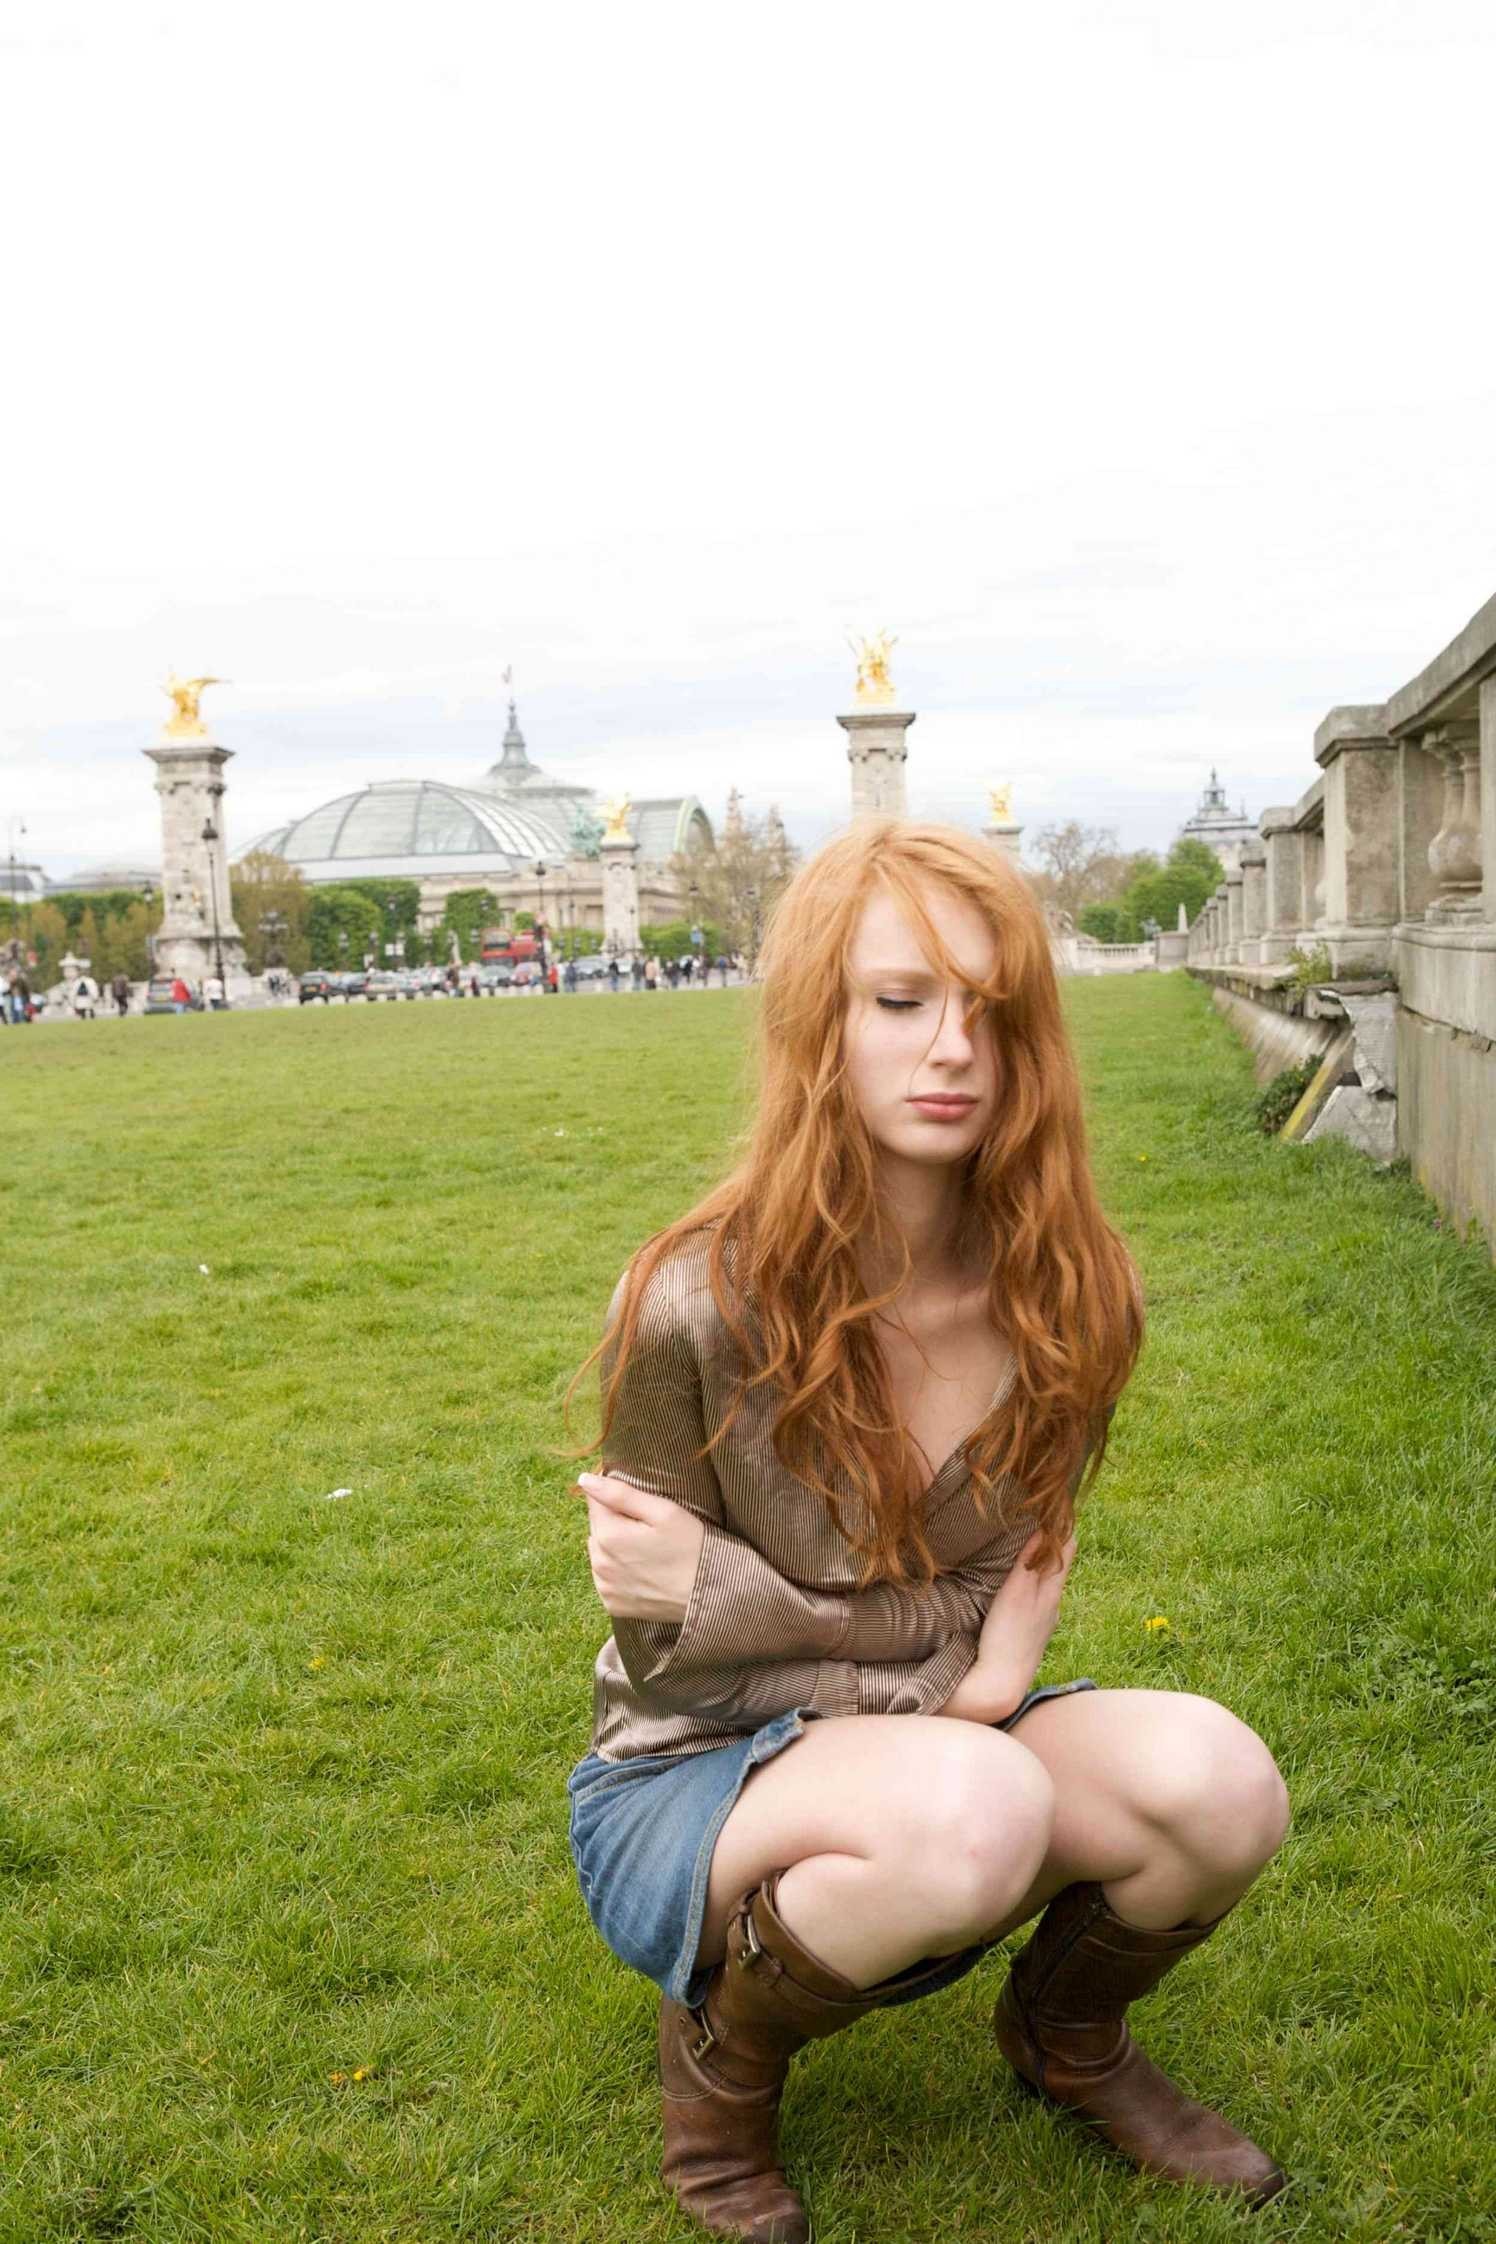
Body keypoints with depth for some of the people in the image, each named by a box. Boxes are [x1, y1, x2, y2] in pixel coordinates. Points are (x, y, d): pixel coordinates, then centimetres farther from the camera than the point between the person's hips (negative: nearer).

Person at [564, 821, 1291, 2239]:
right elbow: (665, 1661, -12)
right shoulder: (695, 1308, -23)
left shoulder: (1068, 1298, -12)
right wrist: (957, 1670, -20)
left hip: (926, 1746, 4)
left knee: (1211, 1781, -25)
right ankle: (721, 2051, -2)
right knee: (967, 1806, -36)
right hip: (687, 1785, -4)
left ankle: (1066, 2032, 11)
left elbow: (996, 1610, -3)